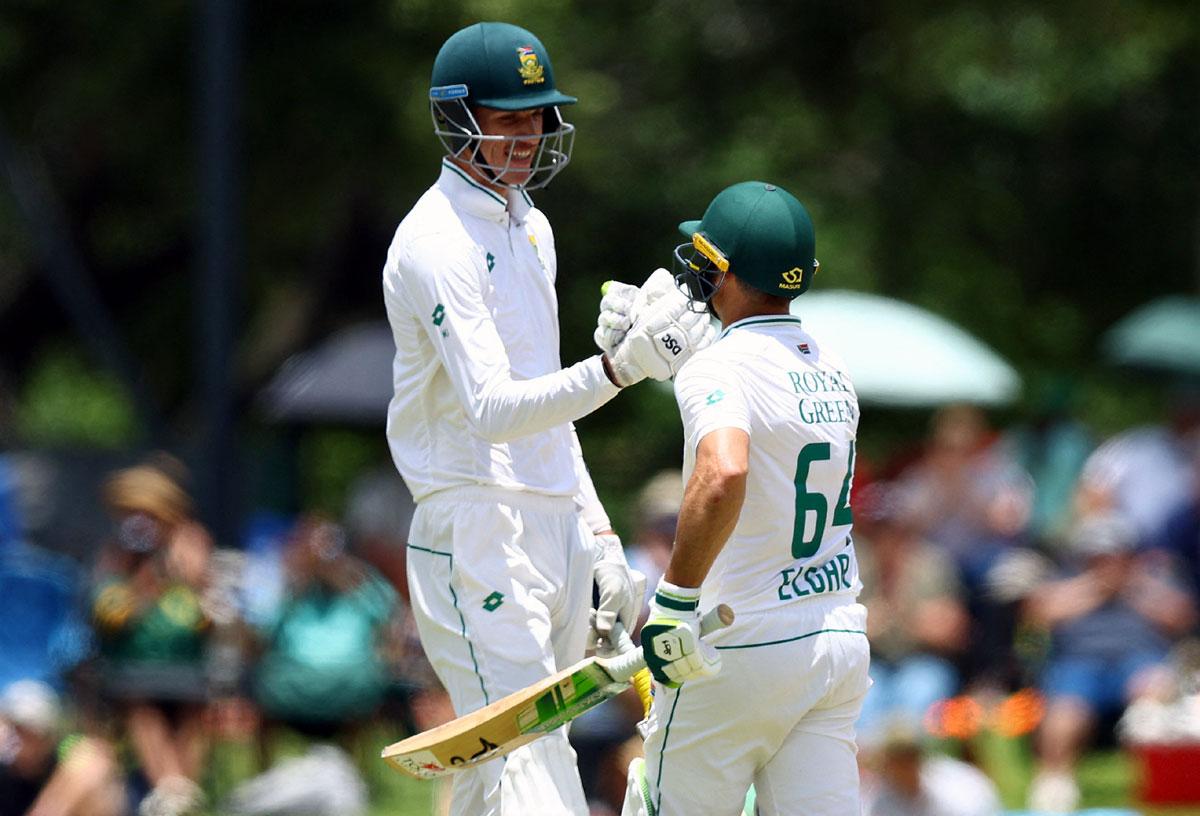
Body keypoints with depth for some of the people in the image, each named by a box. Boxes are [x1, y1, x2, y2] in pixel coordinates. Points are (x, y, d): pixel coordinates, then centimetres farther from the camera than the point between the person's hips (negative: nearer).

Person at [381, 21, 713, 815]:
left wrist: (599, 535, 18)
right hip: (476, 535, -9)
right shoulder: (438, 242, -13)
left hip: (557, 533, 9)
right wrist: (618, 368, -37)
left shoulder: (531, 227, 17)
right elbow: (493, 411, -24)